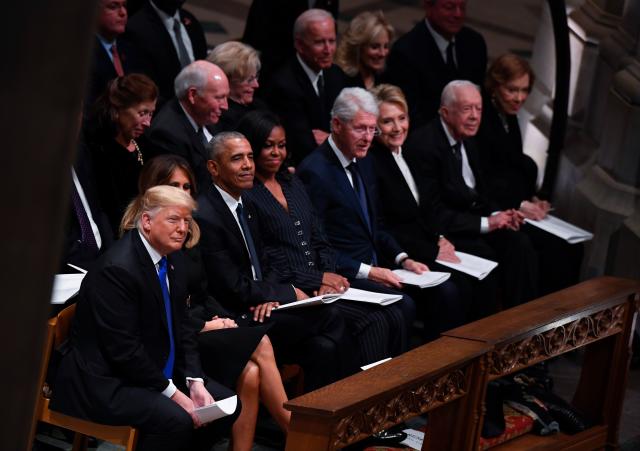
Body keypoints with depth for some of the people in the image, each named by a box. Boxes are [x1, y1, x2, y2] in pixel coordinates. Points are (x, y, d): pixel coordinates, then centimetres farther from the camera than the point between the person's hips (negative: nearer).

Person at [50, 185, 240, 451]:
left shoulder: (172, 260, 7)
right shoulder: (118, 268, -22)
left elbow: (181, 329, 11)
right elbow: (124, 349, -22)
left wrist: (195, 382, -4)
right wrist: (173, 393, -19)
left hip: (159, 373, 10)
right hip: (105, 382, -10)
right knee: (175, 419, -30)